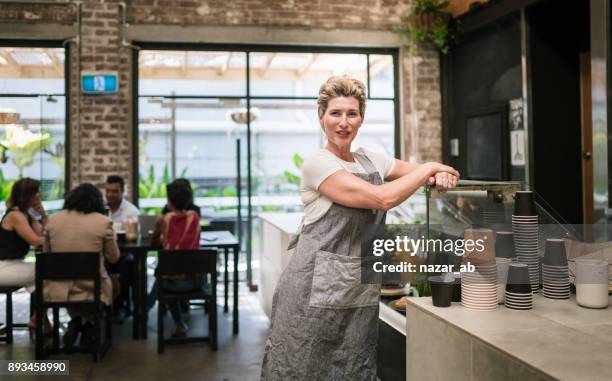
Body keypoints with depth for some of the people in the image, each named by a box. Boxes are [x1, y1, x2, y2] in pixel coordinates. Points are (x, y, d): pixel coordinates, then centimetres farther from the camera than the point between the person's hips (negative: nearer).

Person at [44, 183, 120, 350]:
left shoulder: (53, 219, 2)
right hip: (91, 289, -3)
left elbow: (47, 253, 15)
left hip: (58, 290, 3)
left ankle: (75, 323, 29)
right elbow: (114, 258, 4)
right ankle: (87, 326, 32)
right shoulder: (103, 221, -8)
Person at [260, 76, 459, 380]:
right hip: (315, 289, -6)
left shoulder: (371, 160, 10)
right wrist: (429, 168, -8)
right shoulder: (316, 164, -12)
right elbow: (383, 199, -20)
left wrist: (439, 175, -4)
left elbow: (423, 173, 19)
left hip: (361, 292, 6)